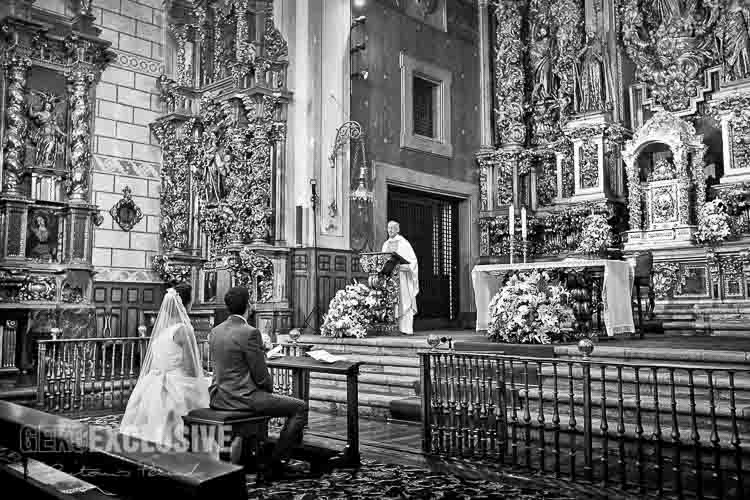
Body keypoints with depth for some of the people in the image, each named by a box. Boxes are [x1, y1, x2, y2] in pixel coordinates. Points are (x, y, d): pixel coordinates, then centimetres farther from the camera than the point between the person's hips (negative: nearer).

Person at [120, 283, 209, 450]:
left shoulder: (161, 327, 8)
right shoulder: (183, 329, -12)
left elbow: (149, 365, 14)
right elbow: (191, 369, -14)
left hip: (154, 389, 7)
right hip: (177, 390, -7)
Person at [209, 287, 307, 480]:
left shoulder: (215, 332, 5)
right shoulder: (250, 333, -18)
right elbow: (261, 376, -15)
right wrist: (270, 388, 8)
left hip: (218, 398, 9)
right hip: (242, 397, -9)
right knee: (300, 408, 1)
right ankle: (274, 464, 2)